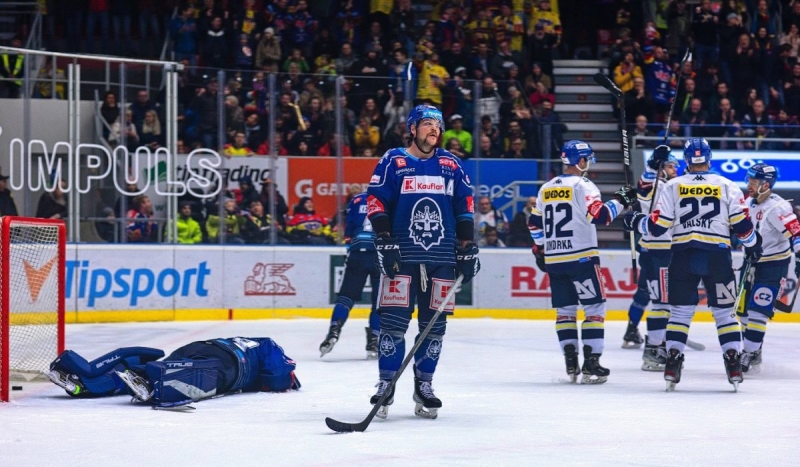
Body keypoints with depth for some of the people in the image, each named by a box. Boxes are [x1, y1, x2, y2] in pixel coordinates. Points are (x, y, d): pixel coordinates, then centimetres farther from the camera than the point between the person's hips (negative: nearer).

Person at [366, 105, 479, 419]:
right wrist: (384, 241, -10)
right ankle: (386, 386, 1)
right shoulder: (393, 162, 1)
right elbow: (376, 202, -2)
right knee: (393, 322, -6)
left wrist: (467, 249, 8)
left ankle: (424, 386, 15)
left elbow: (465, 208, 14)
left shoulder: (451, 165, 11)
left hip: (441, 259, 3)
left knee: (434, 326, 4)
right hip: (402, 256, -3)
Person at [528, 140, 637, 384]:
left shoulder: (546, 188, 13)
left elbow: (534, 223, 18)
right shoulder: (582, 185, -8)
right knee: (595, 307, -2)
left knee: (565, 309, 12)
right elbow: (599, 216, -19)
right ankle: (591, 364, -9)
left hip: (553, 260, 7)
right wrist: (620, 201, -7)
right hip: (581, 257, -7)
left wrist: (540, 250, 28)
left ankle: (571, 364, 8)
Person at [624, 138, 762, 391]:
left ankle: (672, 363, -1)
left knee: (680, 310, 7)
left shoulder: (673, 186, 1)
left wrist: (636, 221, 19)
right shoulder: (727, 186, 1)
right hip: (717, 255, 0)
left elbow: (657, 225, 0)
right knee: (724, 311, 7)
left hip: (683, 256, 0)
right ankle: (734, 366, 0)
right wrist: (752, 244, 18)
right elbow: (742, 223, 0)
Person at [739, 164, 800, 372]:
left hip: (774, 264, -9)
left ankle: (750, 354, -12)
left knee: (757, 310, -14)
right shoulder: (749, 203, 4)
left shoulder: (777, 208, -21)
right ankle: (753, 349, 24)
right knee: (743, 307, 11)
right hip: (753, 262, 9)